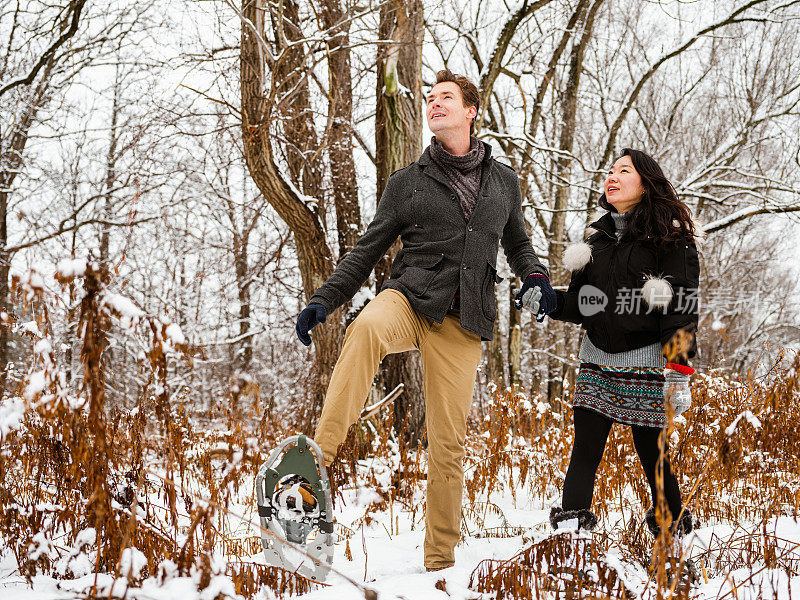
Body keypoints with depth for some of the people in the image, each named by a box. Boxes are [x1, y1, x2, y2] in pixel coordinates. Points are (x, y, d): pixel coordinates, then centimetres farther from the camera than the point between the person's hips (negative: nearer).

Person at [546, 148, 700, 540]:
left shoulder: (669, 238, -3)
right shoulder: (598, 241, 15)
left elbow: (682, 308, -8)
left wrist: (679, 372, -15)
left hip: (646, 362, -5)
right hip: (598, 361, 5)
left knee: (651, 453, -1)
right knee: (585, 449, -3)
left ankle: (673, 533, 17)